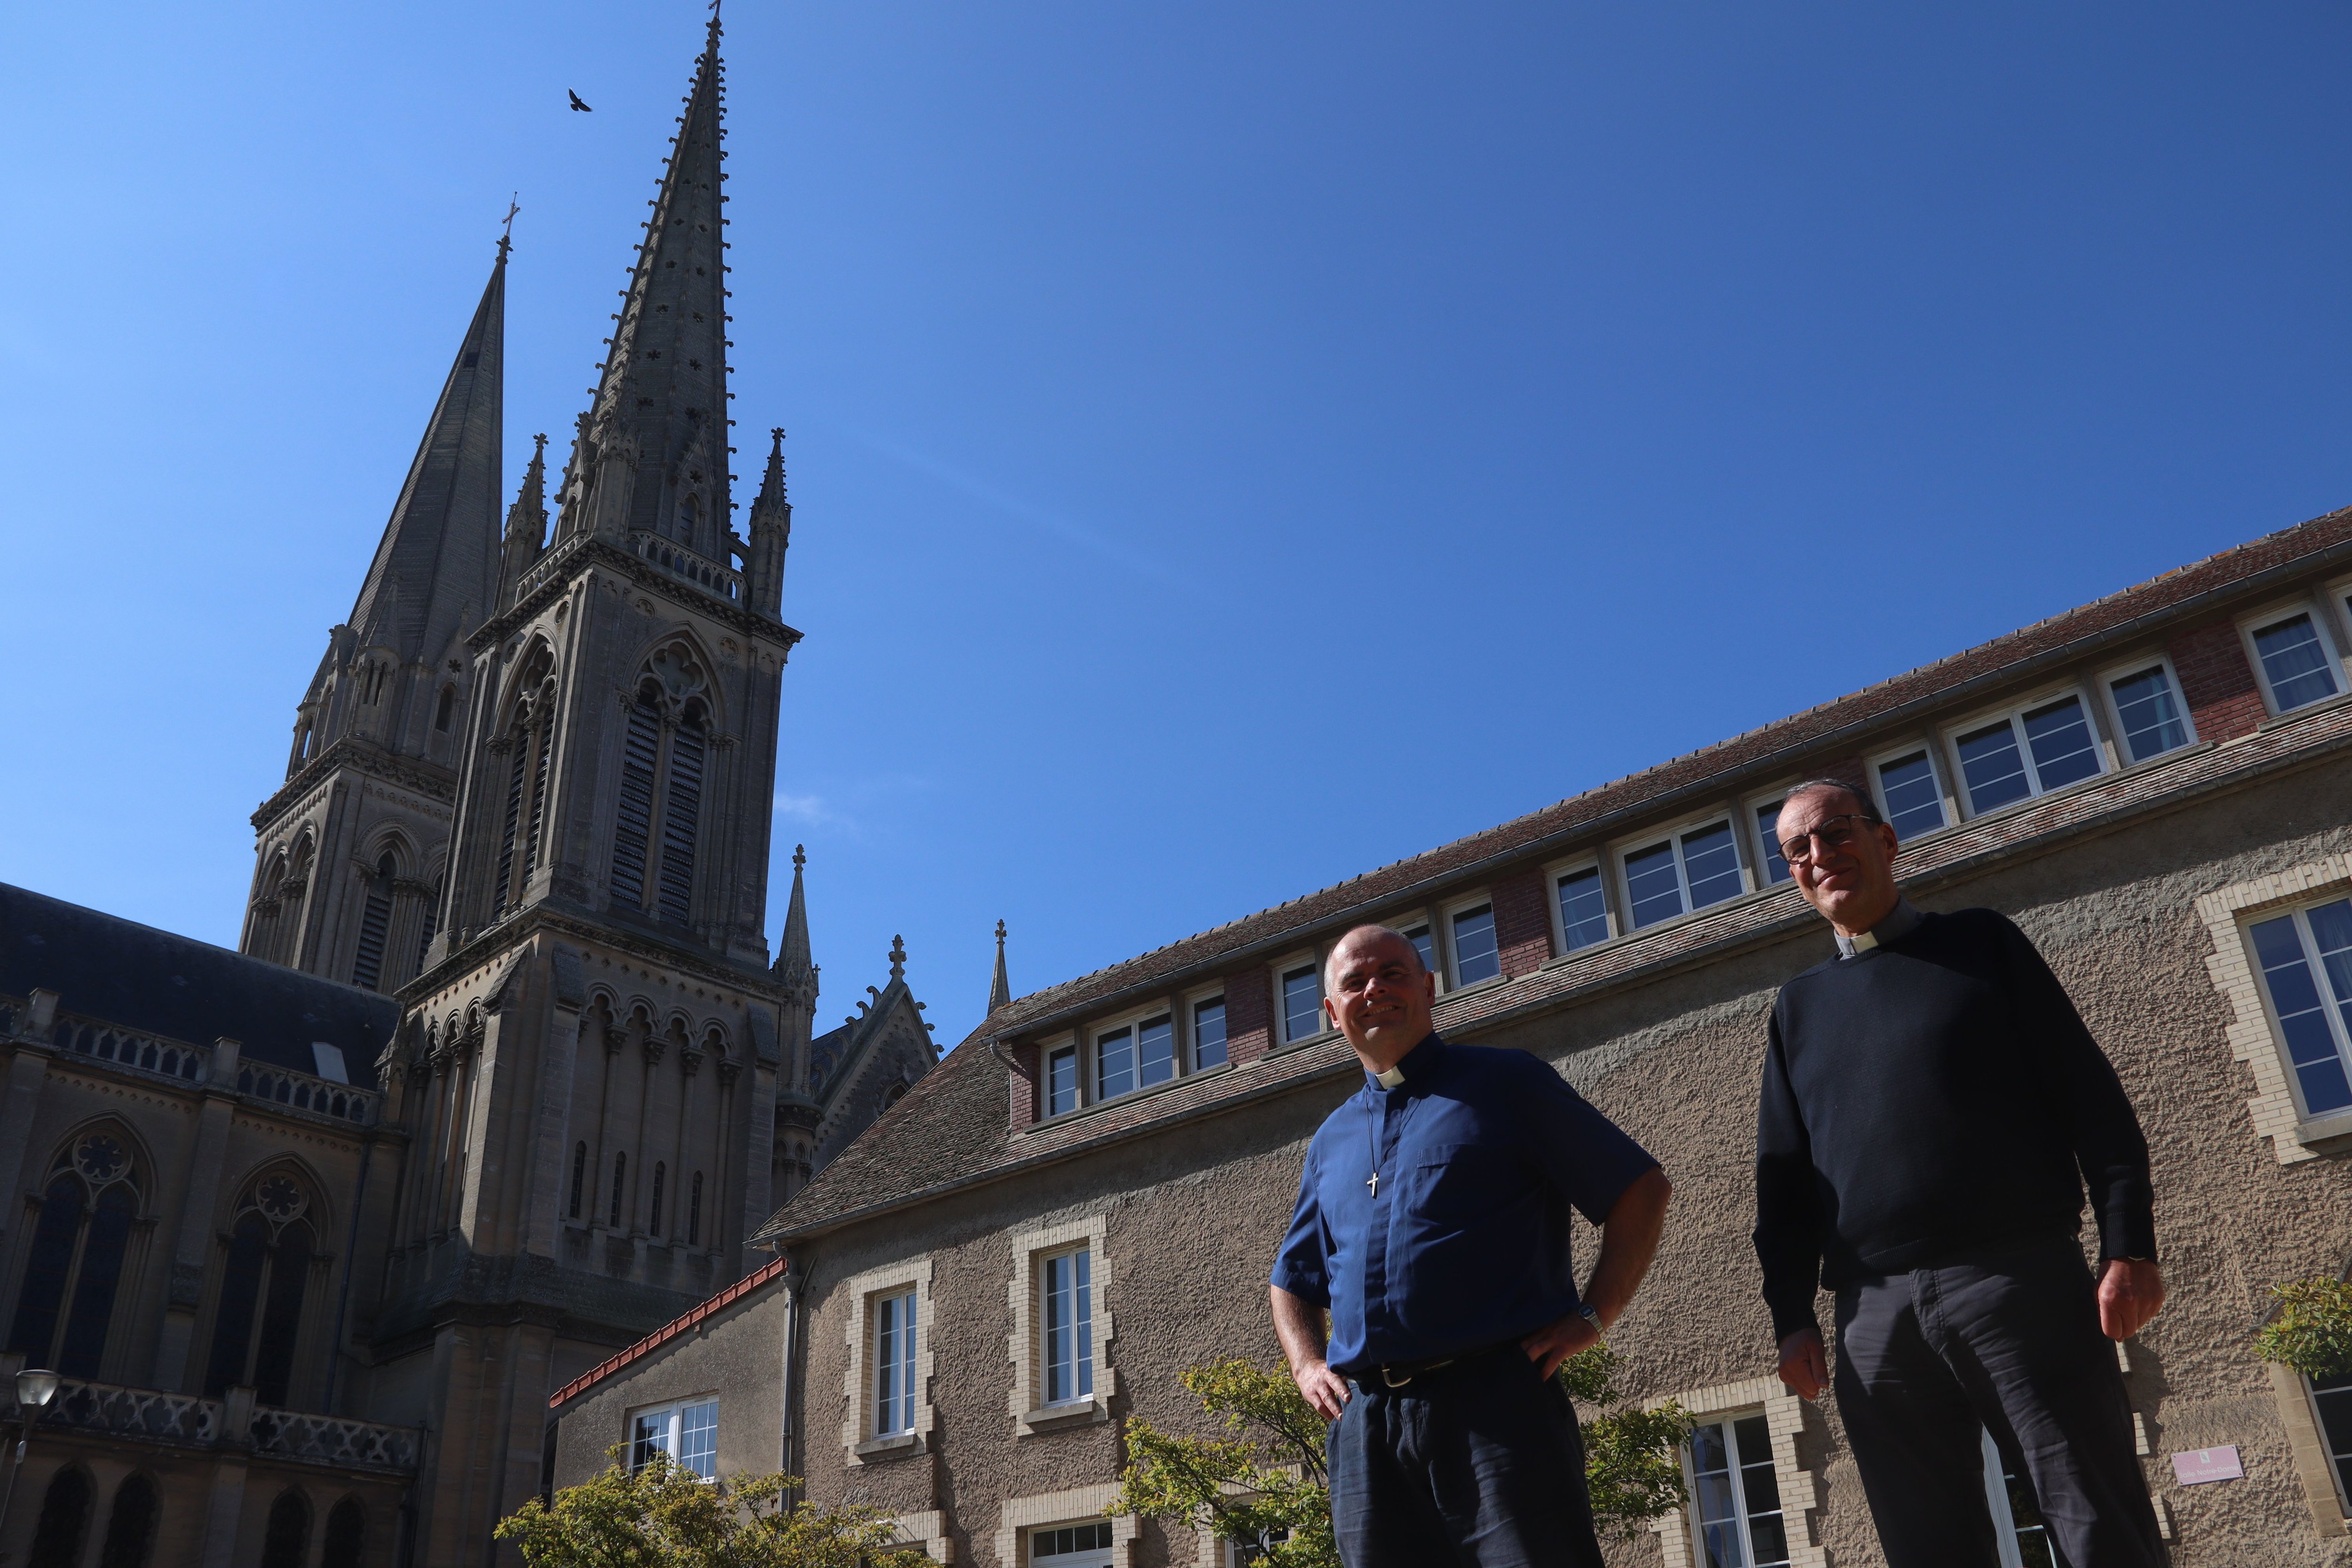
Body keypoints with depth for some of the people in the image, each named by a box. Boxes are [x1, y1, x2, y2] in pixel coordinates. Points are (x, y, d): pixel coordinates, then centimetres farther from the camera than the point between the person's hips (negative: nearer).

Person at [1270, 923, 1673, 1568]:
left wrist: (1592, 1315, -6)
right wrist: (1307, 1365, 11)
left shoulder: (1505, 1082, 6)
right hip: (1364, 1425, 5)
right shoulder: (1330, 1141, 20)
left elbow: (1641, 1189, 4)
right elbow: (1294, 1281, 30)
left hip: (1495, 1402, -4)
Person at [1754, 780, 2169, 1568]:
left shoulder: (1980, 942, 13)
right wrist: (1792, 1314, 6)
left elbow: (2091, 1096, 6)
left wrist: (2129, 1246, -5)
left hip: (2023, 1281, -3)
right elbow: (1783, 1171, 17)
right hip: (1876, 1317, 3)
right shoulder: (1798, 1005, 20)